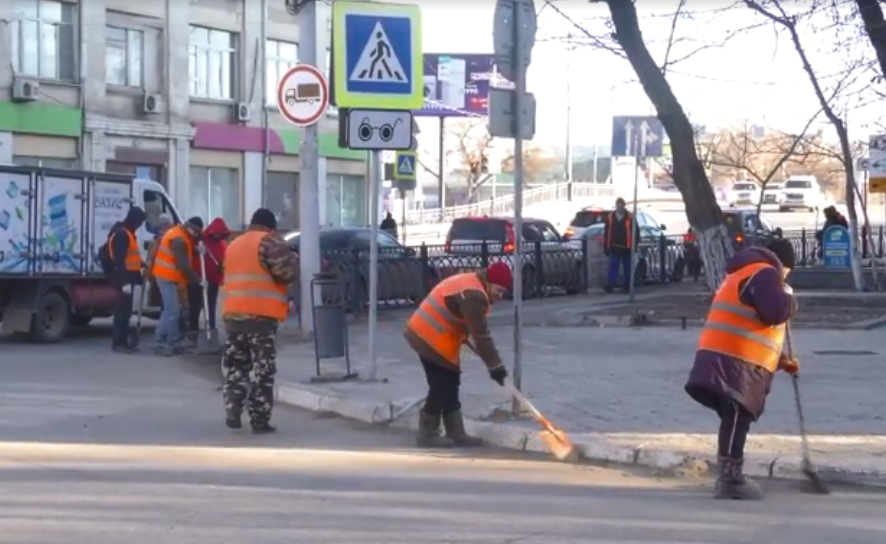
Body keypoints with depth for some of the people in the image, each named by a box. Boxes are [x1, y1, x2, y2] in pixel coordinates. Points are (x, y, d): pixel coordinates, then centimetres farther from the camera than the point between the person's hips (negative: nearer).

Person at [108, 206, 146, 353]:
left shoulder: (129, 233, 16)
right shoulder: (122, 234, -16)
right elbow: (119, 259, -22)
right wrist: (124, 281, -26)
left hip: (129, 277, 10)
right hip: (124, 278, -10)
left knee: (126, 310, 12)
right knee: (122, 310, -9)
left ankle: (123, 341, 16)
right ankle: (117, 342, -8)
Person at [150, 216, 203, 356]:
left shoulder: (181, 234, 10)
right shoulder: (178, 239, -22)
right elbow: (184, 266, -24)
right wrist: (198, 280, -19)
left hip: (172, 278, 10)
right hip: (166, 277, -10)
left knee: (175, 310, 11)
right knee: (172, 310, -14)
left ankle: (174, 342, 14)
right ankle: (159, 343, -13)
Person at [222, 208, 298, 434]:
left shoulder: (234, 245, 20)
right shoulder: (270, 242, -3)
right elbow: (287, 272, -12)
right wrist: (293, 260, 8)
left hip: (233, 314, 6)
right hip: (261, 315, -6)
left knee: (236, 365, 16)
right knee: (263, 369, -1)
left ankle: (233, 410, 2)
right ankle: (260, 420, -2)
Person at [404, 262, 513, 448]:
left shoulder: (470, 283, 12)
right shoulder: (473, 295, -22)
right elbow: (481, 335, -24)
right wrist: (495, 366, -20)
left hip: (426, 335, 11)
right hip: (432, 339, -11)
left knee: (449, 386, 12)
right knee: (441, 387, -5)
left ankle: (456, 434, 17)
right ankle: (427, 435, 6)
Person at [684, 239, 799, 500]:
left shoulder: (746, 274, 30)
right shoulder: (763, 273, -4)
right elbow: (775, 312, -19)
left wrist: (780, 360, 32)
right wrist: (789, 297, 3)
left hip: (734, 360, 10)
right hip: (735, 362, -10)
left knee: (735, 420, 13)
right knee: (736, 420, -12)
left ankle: (729, 478, 16)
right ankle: (730, 480, -15)